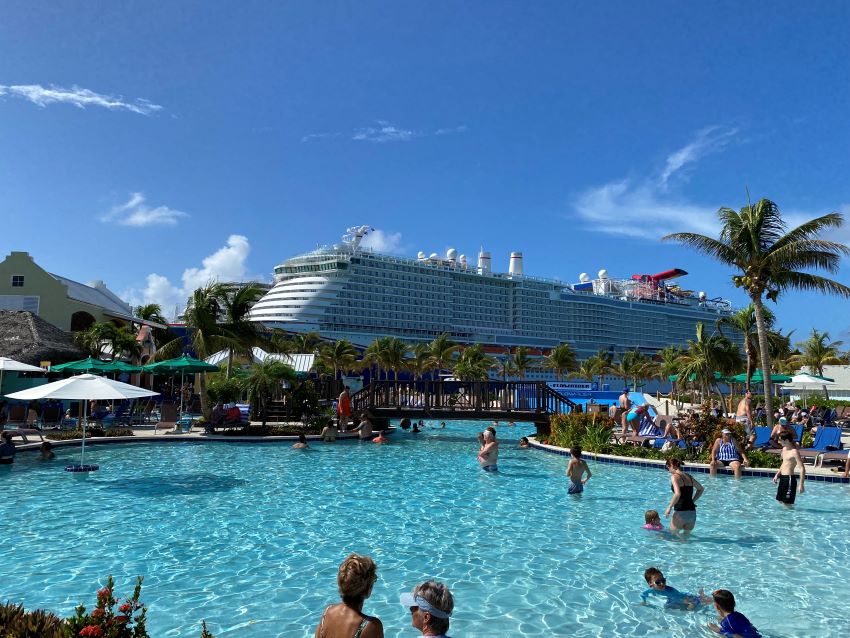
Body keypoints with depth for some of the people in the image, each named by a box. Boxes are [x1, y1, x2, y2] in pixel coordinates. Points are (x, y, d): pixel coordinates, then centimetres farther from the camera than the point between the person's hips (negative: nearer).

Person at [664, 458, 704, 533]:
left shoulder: (674, 477, -10)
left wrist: (669, 507, -14)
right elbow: (701, 489, 27)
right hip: (692, 513, 7)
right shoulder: (689, 477, 12)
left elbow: (677, 494, -23)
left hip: (680, 513, -7)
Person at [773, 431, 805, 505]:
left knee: (787, 503, -3)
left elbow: (802, 468, -21)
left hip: (789, 478, -9)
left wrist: (801, 485, -24)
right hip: (782, 478, 9)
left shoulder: (794, 452, -17)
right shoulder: (784, 449, 10)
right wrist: (777, 475, 14)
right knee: (780, 500, 17)